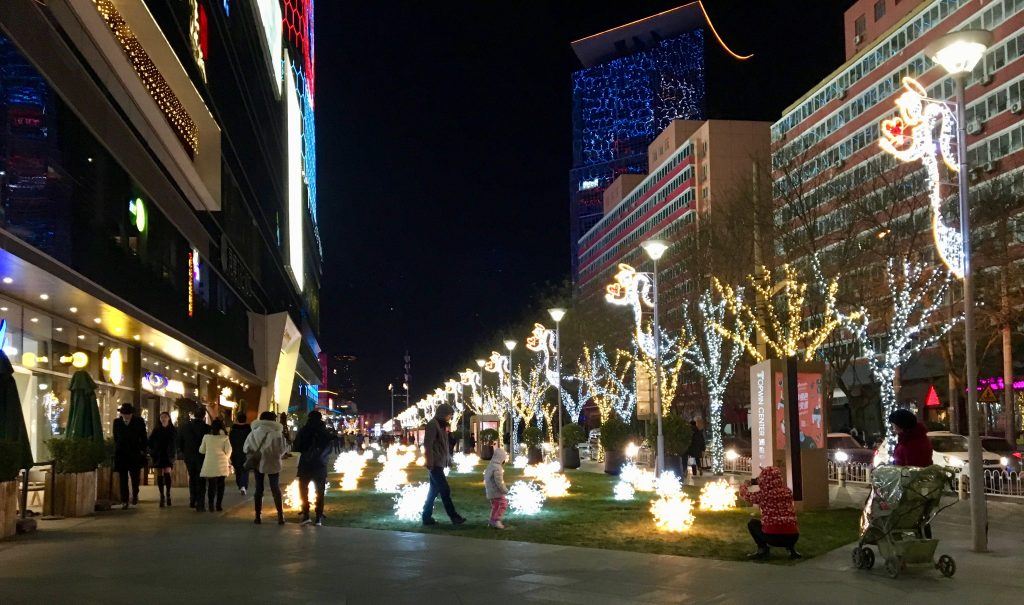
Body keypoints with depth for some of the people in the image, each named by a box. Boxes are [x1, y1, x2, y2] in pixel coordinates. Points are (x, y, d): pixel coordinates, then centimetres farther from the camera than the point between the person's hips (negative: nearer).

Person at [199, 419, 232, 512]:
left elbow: (202, 450, 5)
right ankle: (219, 505, 8)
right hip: (221, 464, 0)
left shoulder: (206, 437, -1)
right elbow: (228, 451, -8)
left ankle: (211, 504, -1)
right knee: (220, 484, 9)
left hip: (210, 465, 0)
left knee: (211, 485, 7)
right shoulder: (224, 437, -5)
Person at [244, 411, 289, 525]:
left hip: (258, 464, 1)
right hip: (273, 464, -1)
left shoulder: (254, 432, -5)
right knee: (276, 489, 9)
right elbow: (283, 449, -13)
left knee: (259, 489, 10)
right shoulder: (277, 433, -12)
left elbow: (246, 449, -5)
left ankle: (258, 517, 8)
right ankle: (280, 516, 4)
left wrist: (254, 457, 10)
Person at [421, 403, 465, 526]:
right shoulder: (432, 425, -13)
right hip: (435, 464, -10)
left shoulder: (442, 425, 16)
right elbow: (428, 445, -18)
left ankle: (427, 517, 16)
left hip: (439, 464, 10)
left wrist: (448, 459, 20)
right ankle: (454, 517, -8)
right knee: (445, 491, -9)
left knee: (434, 491, 11)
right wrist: (430, 463, -21)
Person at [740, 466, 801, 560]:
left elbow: (744, 493, 18)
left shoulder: (762, 494, -1)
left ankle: (762, 549, 6)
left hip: (773, 536, -3)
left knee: (752, 523, 26)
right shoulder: (788, 492, 9)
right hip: (793, 536, 3)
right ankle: (791, 547, 14)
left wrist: (747, 484, 40)